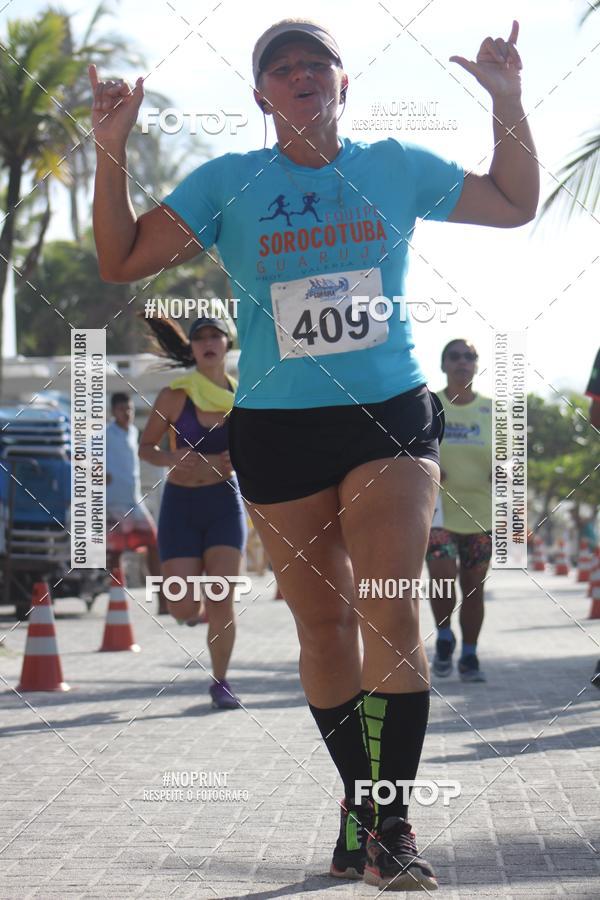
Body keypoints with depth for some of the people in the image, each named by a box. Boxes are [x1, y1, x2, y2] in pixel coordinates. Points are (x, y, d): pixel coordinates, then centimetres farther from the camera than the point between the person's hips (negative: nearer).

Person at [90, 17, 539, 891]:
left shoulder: (396, 168, 7)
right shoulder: (227, 183, 4)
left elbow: (515, 204, 16)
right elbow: (122, 260, 0)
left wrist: (508, 102, 4)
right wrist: (112, 153, -11)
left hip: (391, 418, 0)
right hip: (277, 428, 1)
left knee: (390, 609, -15)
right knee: (323, 622, 5)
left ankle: (390, 825, -11)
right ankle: (358, 804, 21)